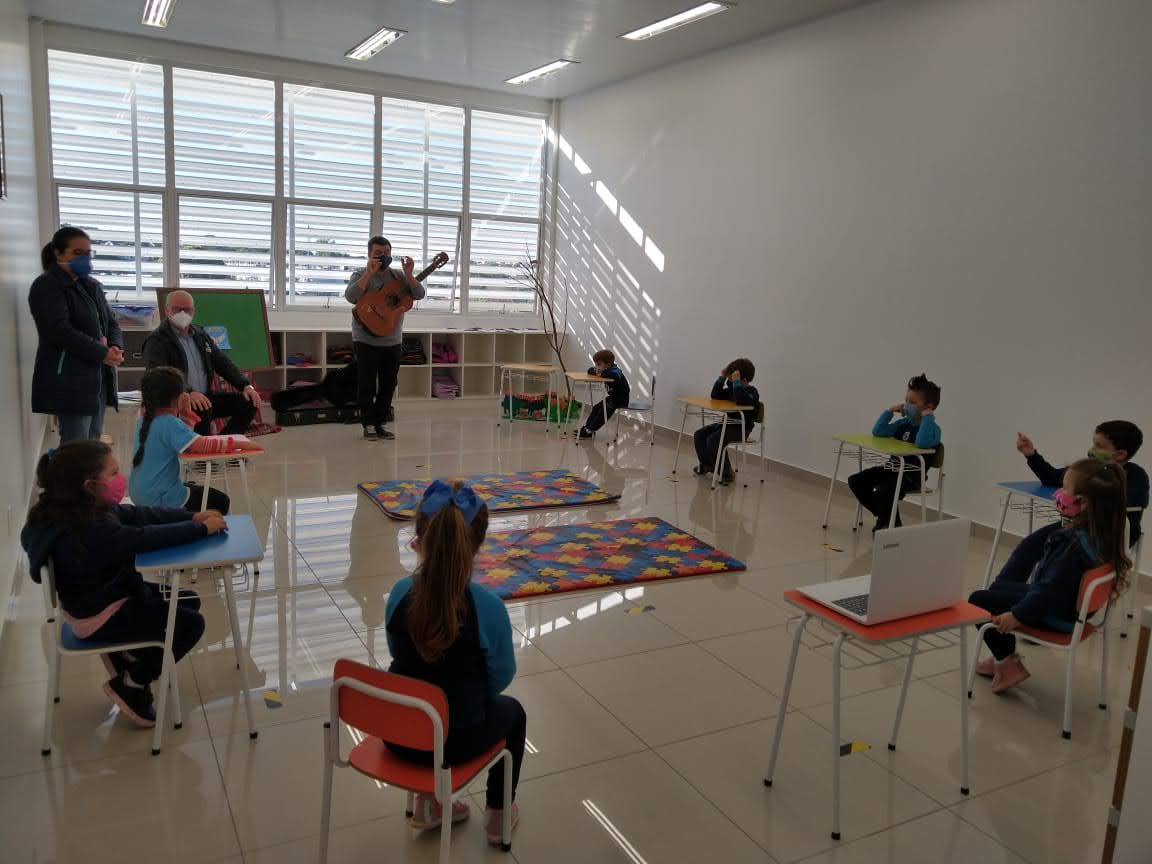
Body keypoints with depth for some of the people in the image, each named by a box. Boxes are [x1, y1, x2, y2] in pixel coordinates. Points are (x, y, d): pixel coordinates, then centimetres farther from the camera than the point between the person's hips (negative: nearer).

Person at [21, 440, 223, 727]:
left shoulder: (87, 510, -5)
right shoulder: (92, 529, -35)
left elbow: (138, 514, -2)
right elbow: (147, 538, -36)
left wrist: (191, 517, -11)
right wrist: (201, 529, -26)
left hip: (99, 599, 10)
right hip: (99, 619, -10)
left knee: (188, 602, 15)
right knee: (190, 624, -6)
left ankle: (126, 655, 20)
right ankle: (129, 686, 7)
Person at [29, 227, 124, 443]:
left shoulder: (92, 286, 18)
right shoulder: (46, 286, -6)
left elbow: (111, 322, 16)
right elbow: (60, 330, -18)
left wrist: (116, 347, -6)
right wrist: (102, 353, -19)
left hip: (98, 377, 8)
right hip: (68, 381, -8)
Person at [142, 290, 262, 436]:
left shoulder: (200, 335, 17)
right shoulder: (156, 341, -6)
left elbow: (223, 363, 15)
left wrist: (246, 386, -2)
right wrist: (188, 393, -38)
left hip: (205, 396, 7)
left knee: (248, 402, -10)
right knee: (202, 409, -38)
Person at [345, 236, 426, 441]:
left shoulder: (399, 276, 8)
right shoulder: (360, 274, -3)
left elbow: (419, 294, -4)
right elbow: (351, 297, -22)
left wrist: (408, 274, -18)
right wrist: (369, 273, -27)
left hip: (393, 341, 4)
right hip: (366, 340, -4)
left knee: (388, 385, 8)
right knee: (367, 385, -1)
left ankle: (380, 424, 18)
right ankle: (368, 425, 8)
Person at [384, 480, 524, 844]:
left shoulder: (399, 593, -14)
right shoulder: (488, 607, -26)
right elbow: (500, 679, -9)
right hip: (454, 742, -3)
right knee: (512, 711, 29)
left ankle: (429, 801, 37)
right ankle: (498, 816, 41)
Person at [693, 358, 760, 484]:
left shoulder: (752, 392, -15)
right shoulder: (732, 389, 10)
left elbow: (740, 400, -36)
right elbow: (715, 396, 13)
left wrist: (736, 382, -32)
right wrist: (722, 378, 4)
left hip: (741, 428, -9)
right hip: (727, 423, 9)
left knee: (713, 440, -27)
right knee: (699, 435, 3)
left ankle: (726, 472, -12)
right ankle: (706, 464, 20)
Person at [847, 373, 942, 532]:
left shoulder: (933, 428, -13)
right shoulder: (904, 423, 10)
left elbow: (922, 443, -36)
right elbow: (877, 432, 11)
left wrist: (927, 416, -27)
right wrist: (890, 411, 4)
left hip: (911, 476, -8)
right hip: (890, 469, 8)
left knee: (882, 492, -32)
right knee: (855, 481, -1)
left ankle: (890, 522, 3)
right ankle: (885, 516, 15)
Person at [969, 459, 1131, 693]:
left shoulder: (1075, 543, -34)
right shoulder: (1101, 532, -6)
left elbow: (1050, 589, -31)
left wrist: (1017, 615, -23)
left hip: (1052, 615, -10)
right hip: (1070, 604, 10)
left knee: (977, 601, -1)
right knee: (998, 588, 25)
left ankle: (1008, 663, 14)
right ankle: (1004, 656, 33)